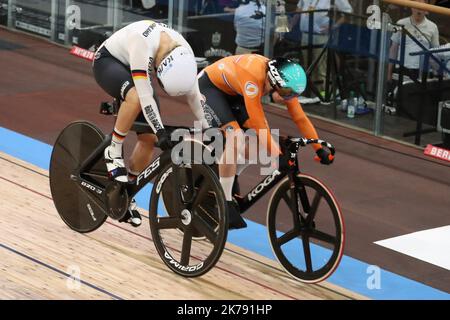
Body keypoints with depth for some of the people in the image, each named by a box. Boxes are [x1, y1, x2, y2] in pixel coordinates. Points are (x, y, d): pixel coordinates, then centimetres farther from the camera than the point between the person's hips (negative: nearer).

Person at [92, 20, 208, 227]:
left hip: (135, 71, 6)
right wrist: (161, 131, -42)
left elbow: (194, 95, -9)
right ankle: (114, 152, -20)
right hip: (107, 62, -6)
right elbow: (144, 94, -41)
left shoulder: (183, 54, -21)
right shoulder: (143, 42, -40)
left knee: (150, 138, -6)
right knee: (135, 96, -39)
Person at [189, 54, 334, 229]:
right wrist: (279, 156, -39)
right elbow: (258, 122, -39)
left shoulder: (284, 81, -16)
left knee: (258, 138, -6)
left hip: (232, 92, 8)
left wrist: (320, 149, -12)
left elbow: (300, 118, -8)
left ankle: (230, 179, 17)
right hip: (209, 87, -8)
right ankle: (225, 204, -18)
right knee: (235, 137, -26)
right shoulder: (253, 77, -39)